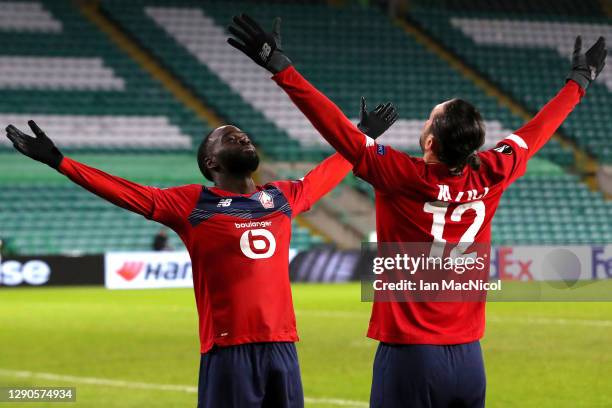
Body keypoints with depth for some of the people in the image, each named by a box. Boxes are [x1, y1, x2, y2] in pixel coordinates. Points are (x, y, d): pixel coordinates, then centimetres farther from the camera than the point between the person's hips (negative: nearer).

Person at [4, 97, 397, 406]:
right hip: (228, 350, -4)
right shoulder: (193, 204, 2)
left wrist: (364, 137, 46)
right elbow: (127, 192, -1)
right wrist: (57, 160, -6)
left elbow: (323, 176, 34)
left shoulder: (283, 197, 16)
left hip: (282, 346, 4)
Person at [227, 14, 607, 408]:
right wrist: (579, 82, 32)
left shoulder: (402, 177, -12)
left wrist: (280, 67, -11)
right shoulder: (489, 177, 0)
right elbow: (535, 133, 16)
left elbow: (338, 128, -14)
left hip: (410, 356, -5)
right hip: (469, 359, 5)